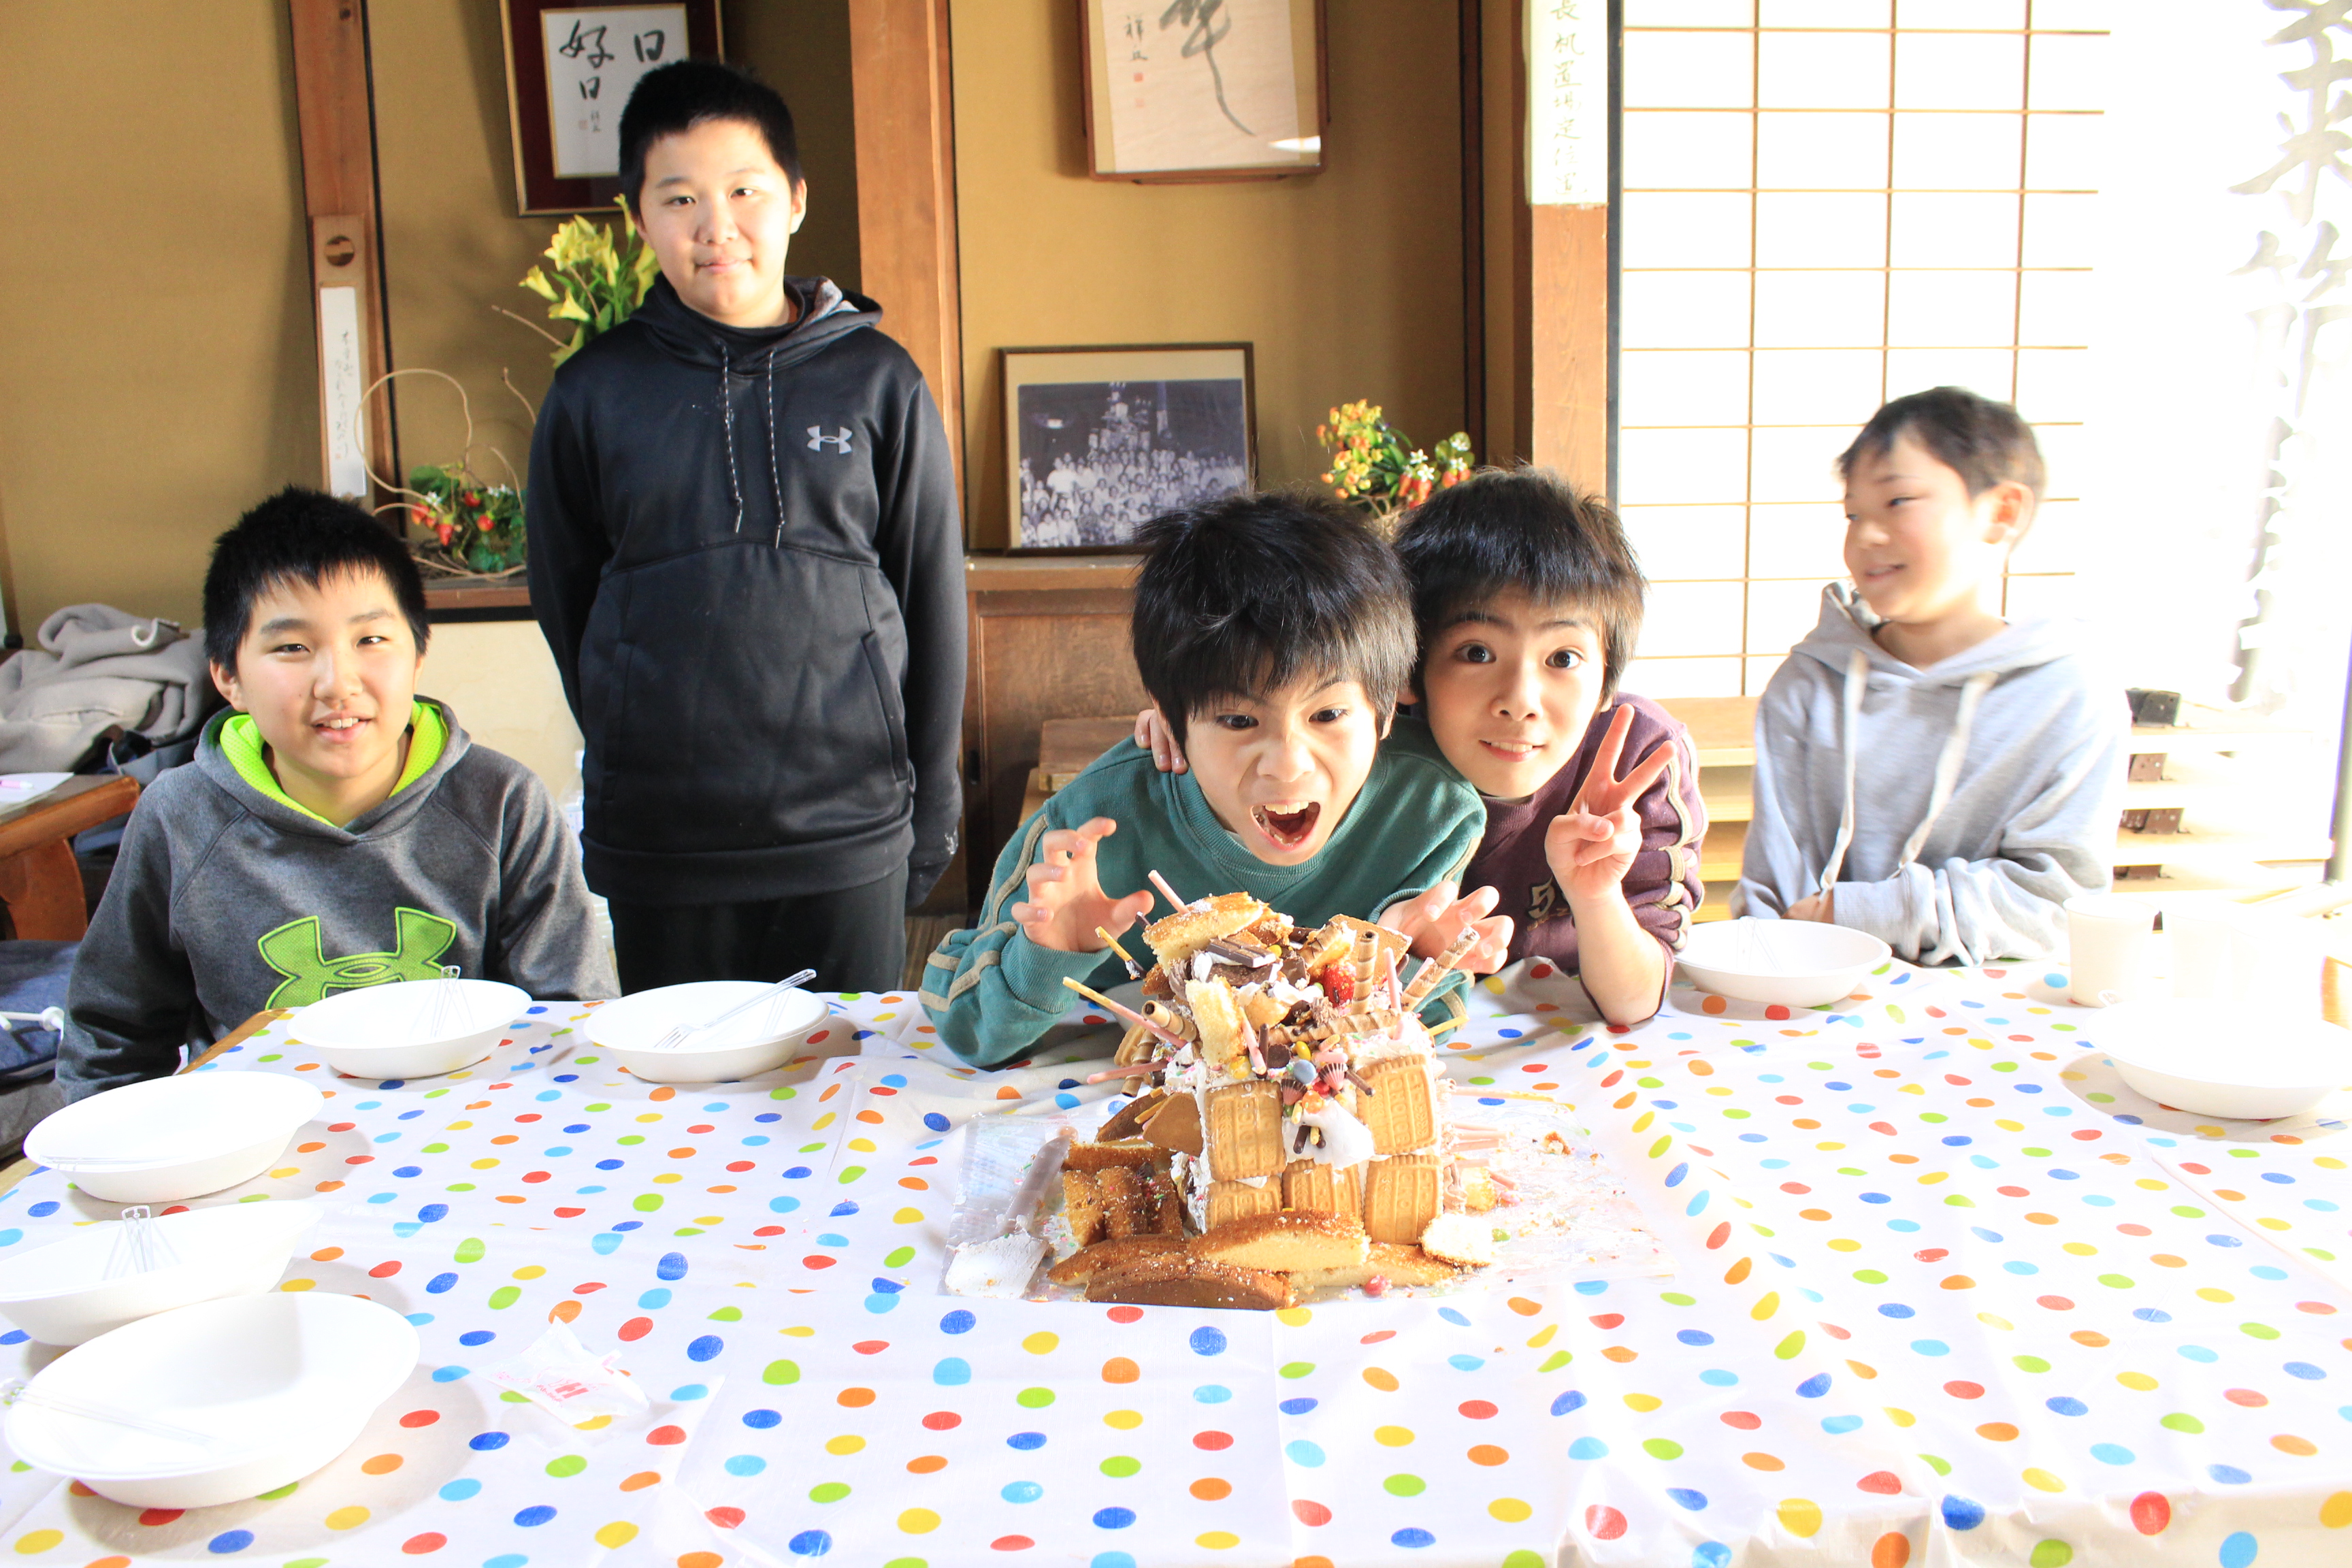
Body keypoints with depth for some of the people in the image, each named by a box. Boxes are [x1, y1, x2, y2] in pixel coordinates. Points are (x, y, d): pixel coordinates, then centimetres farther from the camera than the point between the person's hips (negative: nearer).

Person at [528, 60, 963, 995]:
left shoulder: (877, 382, 1)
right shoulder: (592, 394, 3)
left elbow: (933, 602, 5)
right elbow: (563, 602, 13)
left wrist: (931, 811, 5)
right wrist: (637, 756, 12)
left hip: (847, 840, -1)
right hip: (656, 847, 1)